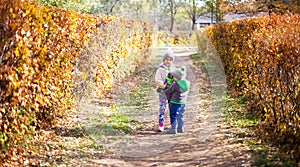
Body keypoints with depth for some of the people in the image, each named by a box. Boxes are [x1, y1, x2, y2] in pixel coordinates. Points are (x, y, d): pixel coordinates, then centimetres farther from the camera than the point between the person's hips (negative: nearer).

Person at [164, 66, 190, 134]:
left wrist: (169, 98, 9)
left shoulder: (175, 85, -19)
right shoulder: (187, 83, -1)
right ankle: (181, 128, 22)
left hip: (175, 103, -7)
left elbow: (167, 92, -8)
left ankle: (173, 129, 2)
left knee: (173, 116, 2)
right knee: (180, 116, 17)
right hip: (183, 102, 7)